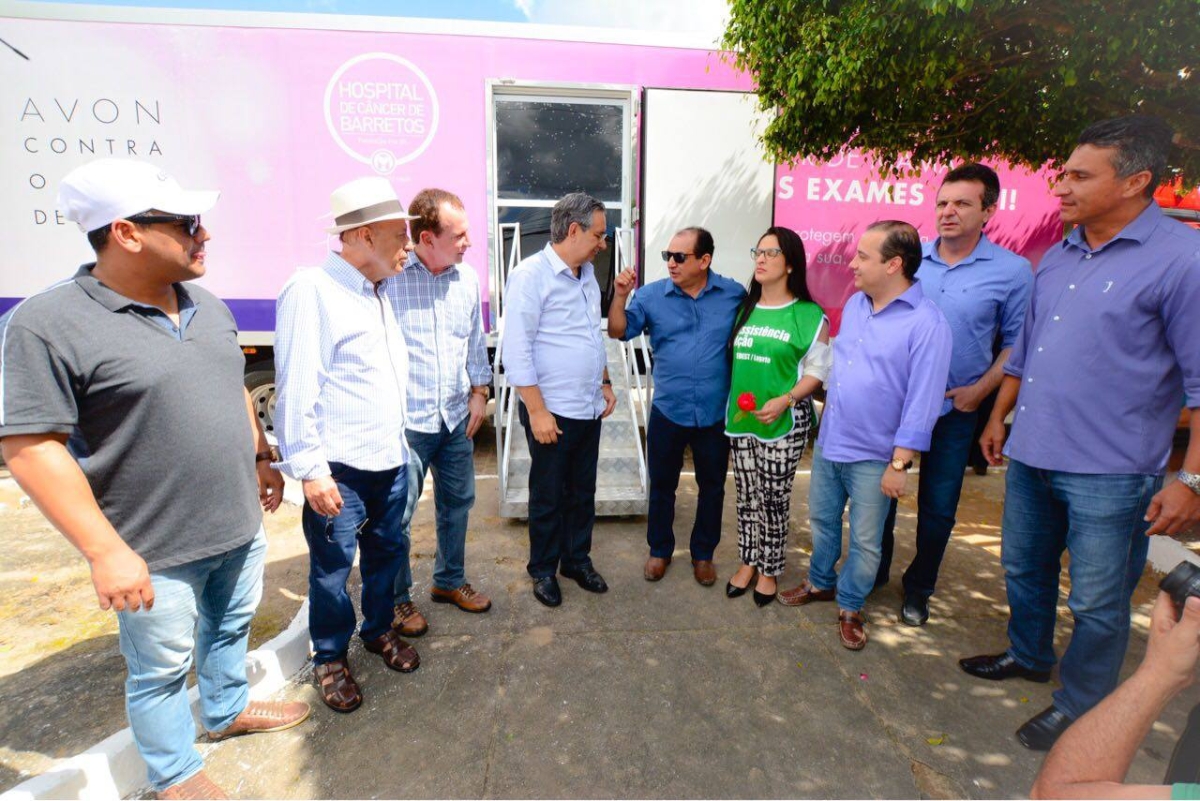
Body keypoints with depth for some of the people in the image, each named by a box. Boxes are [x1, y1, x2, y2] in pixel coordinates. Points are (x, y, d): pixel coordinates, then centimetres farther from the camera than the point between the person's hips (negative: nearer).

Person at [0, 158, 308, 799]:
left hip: (240, 526, 7)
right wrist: (106, 551, -21)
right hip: (155, 553, -6)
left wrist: (261, 457, 17)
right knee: (162, 668, 15)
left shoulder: (206, 306, 4)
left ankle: (226, 710, 52)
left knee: (231, 627, 26)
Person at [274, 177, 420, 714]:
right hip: (339, 468, -7)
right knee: (332, 568, 7)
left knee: (387, 552, 19)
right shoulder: (312, 291, -14)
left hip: (390, 459, 8)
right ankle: (330, 658, 28)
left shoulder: (379, 292, 13)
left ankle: (379, 629, 41)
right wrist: (310, 469, -18)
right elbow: (296, 389, -17)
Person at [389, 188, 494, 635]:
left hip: (457, 417, 6)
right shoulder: (389, 277, -15)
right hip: (406, 420, -6)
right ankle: (397, 598, 29)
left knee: (458, 502, 18)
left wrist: (479, 392, 11)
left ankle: (449, 580, 39)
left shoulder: (467, 278, 3)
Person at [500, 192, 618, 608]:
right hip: (552, 412, -7)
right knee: (548, 496, 9)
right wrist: (537, 410, -19)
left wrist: (604, 382, 16)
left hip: (589, 409, 7)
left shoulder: (587, 273, 11)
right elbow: (516, 348, -17)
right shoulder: (530, 275, -14)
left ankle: (577, 560, 35)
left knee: (583, 492, 17)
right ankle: (543, 569, 28)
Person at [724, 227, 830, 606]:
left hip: (785, 421, -4)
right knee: (746, 496, 13)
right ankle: (748, 562, 30)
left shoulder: (809, 315, -7)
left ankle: (769, 570, 25)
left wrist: (785, 401, -21)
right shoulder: (744, 309, 8)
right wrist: (733, 400, 1)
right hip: (740, 416, 4)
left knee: (774, 499, 6)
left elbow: (817, 370, -7)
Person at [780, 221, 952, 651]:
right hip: (828, 442, 6)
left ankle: (850, 607, 30)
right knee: (822, 519, 21)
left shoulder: (926, 322, -17)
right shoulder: (855, 303, 4)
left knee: (865, 541, 10)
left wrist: (899, 464, -17)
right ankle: (820, 583, 42)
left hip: (872, 456, -6)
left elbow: (922, 401, -18)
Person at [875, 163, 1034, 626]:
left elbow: (1017, 342, -1)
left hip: (953, 409, -1)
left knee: (938, 508, 10)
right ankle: (873, 572, 34)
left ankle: (918, 588, 31)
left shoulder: (1012, 271, -7)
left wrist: (979, 389, -11)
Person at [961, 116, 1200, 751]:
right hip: (1031, 457, 7)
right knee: (1024, 570, 22)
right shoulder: (1059, 255, 9)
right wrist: (999, 415, 19)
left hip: (1108, 472, -7)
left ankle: (1079, 707, 30)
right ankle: (1028, 656, 46)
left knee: (1097, 603, 9)